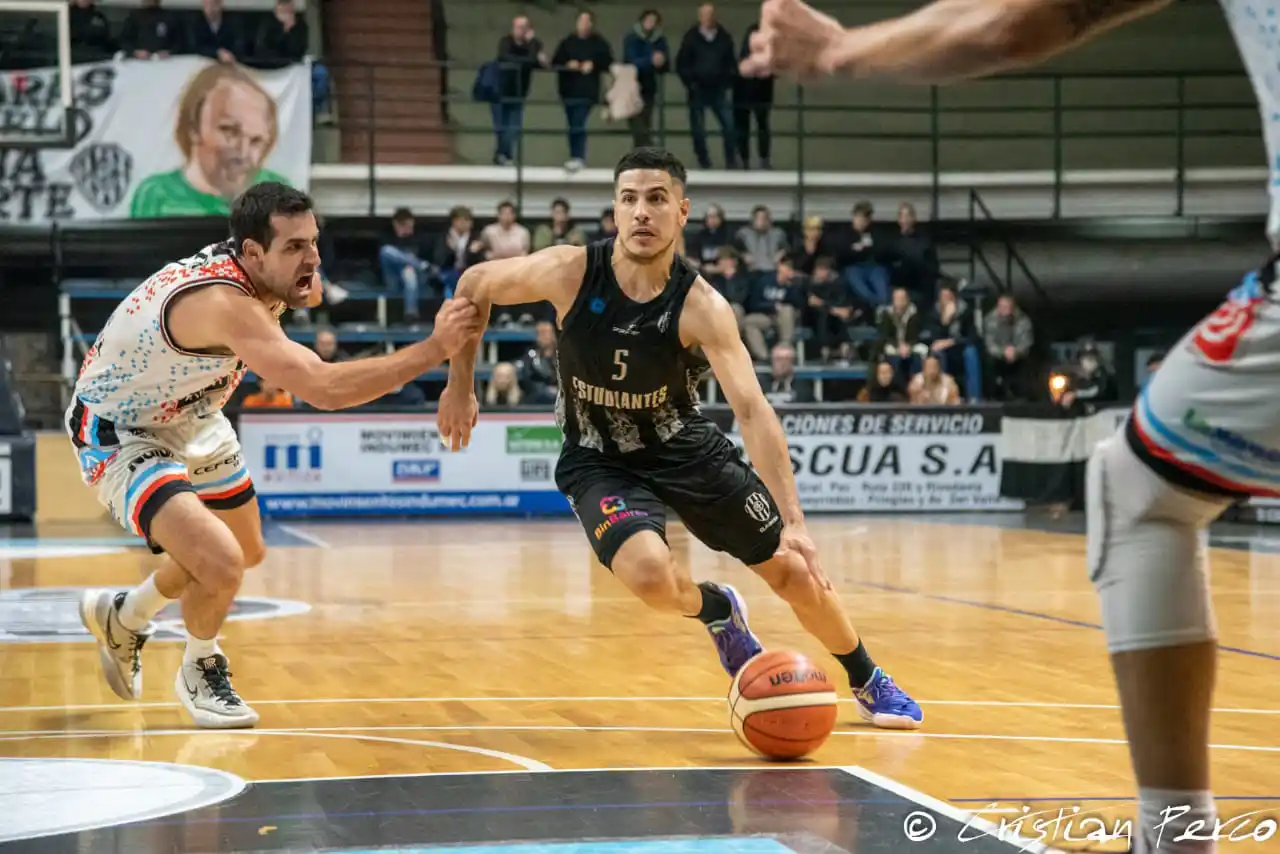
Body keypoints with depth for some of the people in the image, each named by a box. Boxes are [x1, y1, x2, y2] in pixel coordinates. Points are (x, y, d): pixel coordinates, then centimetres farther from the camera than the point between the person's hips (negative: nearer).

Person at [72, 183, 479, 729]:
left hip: (188, 419, 10)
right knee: (221, 565, -26)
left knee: (247, 552, 24)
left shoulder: (243, 268, -12)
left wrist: (300, 293, -4)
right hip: (119, 435, -10)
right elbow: (323, 389, -49)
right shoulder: (222, 302, -39)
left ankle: (120, 617, 47)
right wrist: (435, 349, -49)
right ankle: (200, 671, 7)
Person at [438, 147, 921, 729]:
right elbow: (475, 285, -4)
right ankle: (716, 611, 8)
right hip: (599, 461, -1)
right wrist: (460, 386, -3)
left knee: (797, 573, 0)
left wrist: (793, 522, -43)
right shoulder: (569, 272, -22)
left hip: (686, 450, 1)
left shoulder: (701, 308, -25)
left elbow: (753, 410, -34)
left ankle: (869, 683, 29)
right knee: (650, 575, -30)